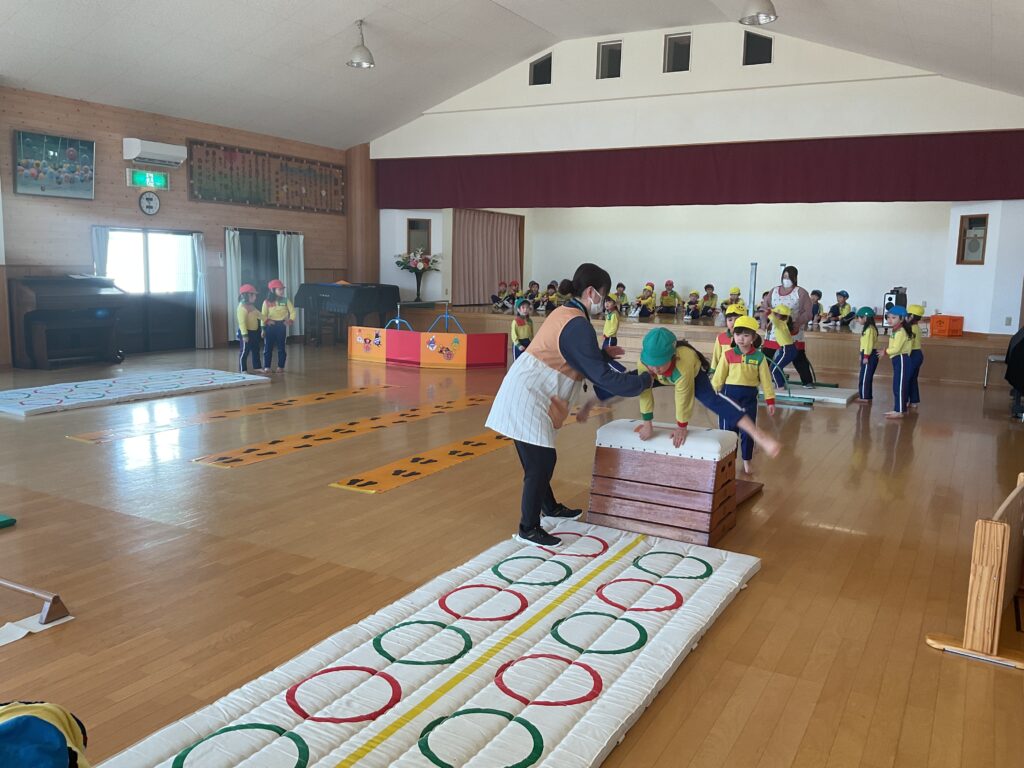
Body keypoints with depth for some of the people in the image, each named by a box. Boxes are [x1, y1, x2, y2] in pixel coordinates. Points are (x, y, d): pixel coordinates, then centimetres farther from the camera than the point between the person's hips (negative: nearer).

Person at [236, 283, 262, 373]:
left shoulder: (252, 307, 11)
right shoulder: (242, 308, -20)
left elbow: (259, 315, 26)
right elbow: (242, 322, -25)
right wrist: (244, 334, -29)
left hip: (254, 332, 10)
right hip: (246, 332, -10)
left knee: (256, 350, 17)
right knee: (244, 351, -3)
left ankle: (257, 366, 28)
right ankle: (242, 370, 3)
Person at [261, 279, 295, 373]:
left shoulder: (286, 301, 2)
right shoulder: (267, 302, 0)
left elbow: (292, 312, 3)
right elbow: (263, 315, 1)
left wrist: (290, 320, -10)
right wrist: (267, 321, -10)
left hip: (281, 326, 0)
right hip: (270, 326, 0)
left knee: (281, 347, 4)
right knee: (268, 347, 2)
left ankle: (280, 366, 13)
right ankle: (266, 367, 9)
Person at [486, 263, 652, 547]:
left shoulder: (564, 313, 11)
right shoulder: (578, 326, -19)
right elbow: (603, 377, -19)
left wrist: (604, 354, 17)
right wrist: (644, 380, -9)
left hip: (527, 395, 10)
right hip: (528, 400, -10)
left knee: (541, 460, 22)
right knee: (541, 462, -3)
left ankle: (549, 507, 39)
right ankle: (528, 529, 7)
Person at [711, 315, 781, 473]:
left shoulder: (759, 357, -4)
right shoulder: (728, 355, -5)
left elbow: (765, 380, 0)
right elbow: (718, 377, 0)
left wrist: (770, 401, 0)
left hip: (750, 396, 0)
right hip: (730, 394, 0)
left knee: (748, 430, 8)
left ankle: (746, 461, 23)